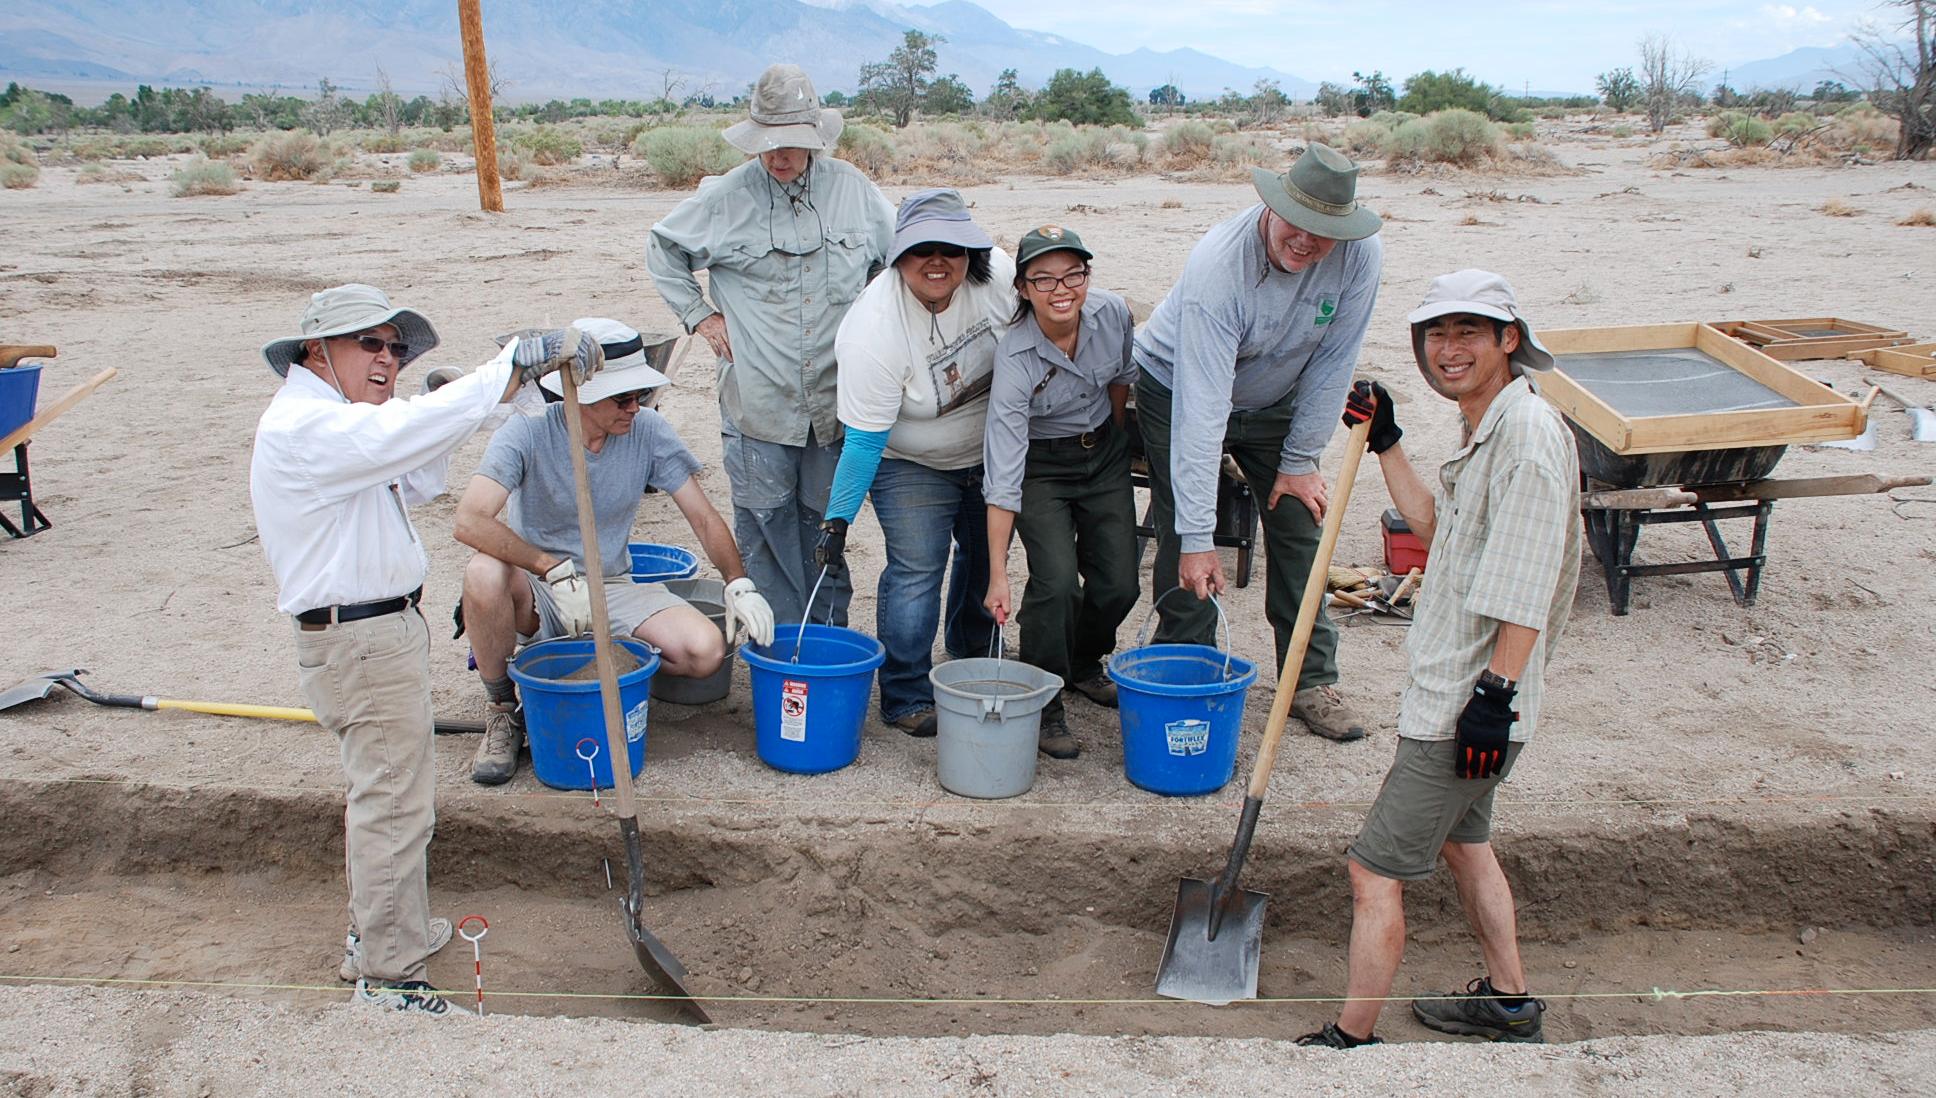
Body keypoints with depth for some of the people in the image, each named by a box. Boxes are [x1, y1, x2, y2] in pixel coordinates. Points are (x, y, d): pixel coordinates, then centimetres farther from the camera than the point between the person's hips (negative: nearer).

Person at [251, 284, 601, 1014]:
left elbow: (410, 487, 22)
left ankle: (377, 930, 40)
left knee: (379, 791, 24)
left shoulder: (327, 422, 16)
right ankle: (388, 974, 9)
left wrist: (432, 412, 8)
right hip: (363, 643, -11)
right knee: (395, 805, -3)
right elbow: (406, 434, -34)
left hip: (380, 632, 11)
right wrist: (519, 362, -36)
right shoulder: (303, 426, -19)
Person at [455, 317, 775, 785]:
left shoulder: (648, 431, -7)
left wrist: (739, 584, -18)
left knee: (706, 650, -22)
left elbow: (704, 518, -3)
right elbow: (470, 521, -29)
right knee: (485, 574, -37)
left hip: (614, 589, 3)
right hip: (539, 593, -2)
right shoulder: (528, 433, -17)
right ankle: (502, 711, -12)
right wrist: (555, 571, -36)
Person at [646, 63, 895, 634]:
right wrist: (698, 314, 7)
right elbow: (662, 250, 15)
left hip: (837, 400, 1)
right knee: (765, 526, 2)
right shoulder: (723, 197, -1)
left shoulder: (853, 190, 3)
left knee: (827, 522, 11)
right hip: (757, 401, -1)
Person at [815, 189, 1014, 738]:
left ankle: (974, 665, 44)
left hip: (991, 451, 6)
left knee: (986, 557, 19)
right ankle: (906, 698, 2)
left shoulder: (998, 274, -22)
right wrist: (837, 519, -31)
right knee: (915, 570, -14)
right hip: (911, 464, -5)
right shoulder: (873, 330, -34)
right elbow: (864, 441, -29)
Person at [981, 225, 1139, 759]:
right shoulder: (1015, 358, -30)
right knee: (1056, 579, -20)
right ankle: (1043, 703, 0)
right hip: (1041, 465, -4)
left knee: (1119, 583, 1)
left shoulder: (1113, 313, -19)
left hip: (1104, 451, 4)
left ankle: (1083, 661, 33)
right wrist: (998, 572, -33)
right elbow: (1003, 475, -32)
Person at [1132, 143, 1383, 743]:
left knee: (1299, 525, 3)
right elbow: (1201, 410, -41)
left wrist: (1300, 461, -8)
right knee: (1182, 542, -9)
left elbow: (1332, 364, -12)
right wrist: (1198, 537, -43)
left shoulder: (1360, 255, -26)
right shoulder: (1217, 265, -38)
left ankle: (1312, 681, 15)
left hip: (1275, 401, 4)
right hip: (1178, 391, -4)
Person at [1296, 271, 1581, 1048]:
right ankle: (1508, 1001, 42)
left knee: (1375, 871, -5)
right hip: (1450, 685, 11)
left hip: (1469, 702, -11)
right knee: (1460, 839, 26)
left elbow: (1526, 590, -25)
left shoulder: (1528, 431, -20)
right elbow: (1433, 524, 23)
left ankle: (1352, 1039, 8)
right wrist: (1385, 443, 18)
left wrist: (1495, 694, -27)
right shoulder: (1486, 430, 11)